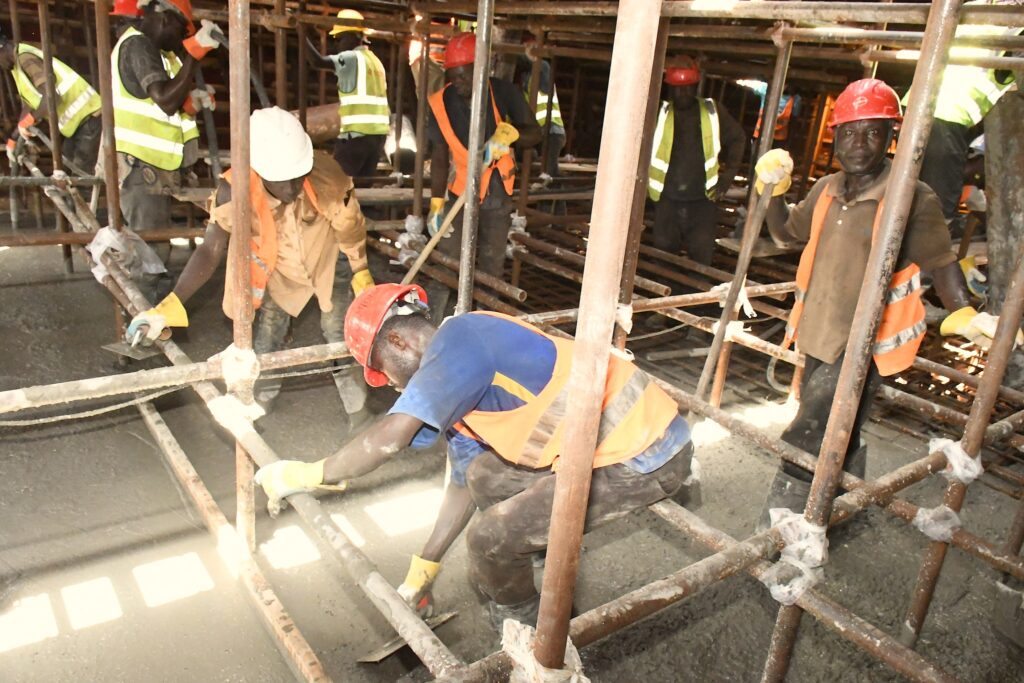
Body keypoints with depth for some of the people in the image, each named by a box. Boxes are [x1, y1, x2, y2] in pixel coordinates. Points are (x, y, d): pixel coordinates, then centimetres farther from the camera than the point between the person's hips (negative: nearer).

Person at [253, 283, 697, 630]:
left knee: (490, 538, -6)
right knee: (486, 476, 17)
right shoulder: (459, 383, 13)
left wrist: (305, 475, -10)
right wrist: (423, 570, 27)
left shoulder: (458, 339, -16)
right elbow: (463, 482, 20)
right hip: (626, 435, 10)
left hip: (645, 456, -9)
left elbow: (392, 435, -26)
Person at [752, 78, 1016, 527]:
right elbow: (785, 232, 22)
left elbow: (940, 262, -5)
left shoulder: (912, 198, -11)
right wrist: (774, 186, 8)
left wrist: (965, 317, -18)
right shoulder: (827, 191, 7)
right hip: (819, 336, 7)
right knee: (837, 438, 23)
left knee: (807, 444, -11)